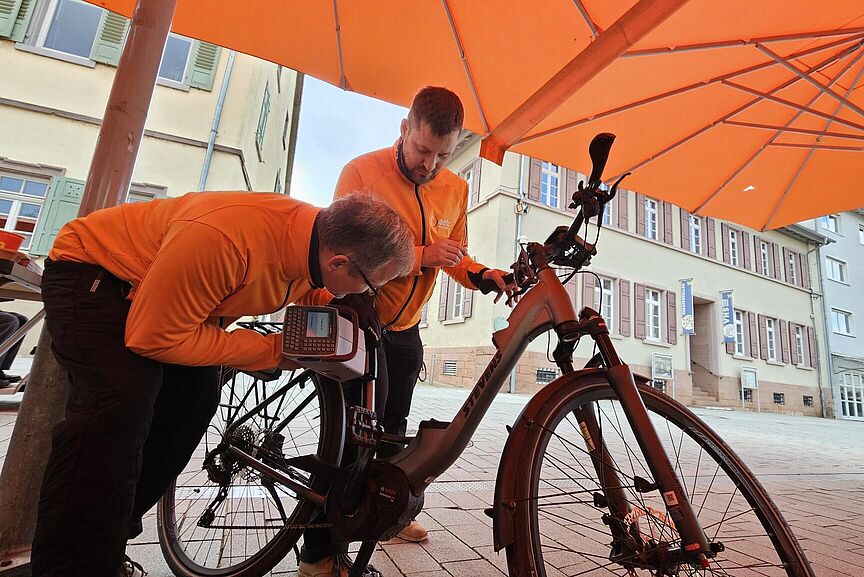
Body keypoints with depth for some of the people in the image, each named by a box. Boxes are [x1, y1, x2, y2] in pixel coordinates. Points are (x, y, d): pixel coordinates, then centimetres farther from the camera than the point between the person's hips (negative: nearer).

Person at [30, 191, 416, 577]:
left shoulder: (318, 235, -17)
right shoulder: (228, 238, -43)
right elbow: (155, 337, -32)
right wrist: (270, 351, -28)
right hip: (89, 271, -6)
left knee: (194, 399, -5)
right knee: (124, 397, -29)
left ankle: (107, 539, 12)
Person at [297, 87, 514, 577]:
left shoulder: (455, 190, 3)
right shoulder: (362, 172, -13)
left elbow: (455, 256, 10)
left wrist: (483, 275, -12)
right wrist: (420, 256, -29)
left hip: (406, 331, 6)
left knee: (392, 427, 19)